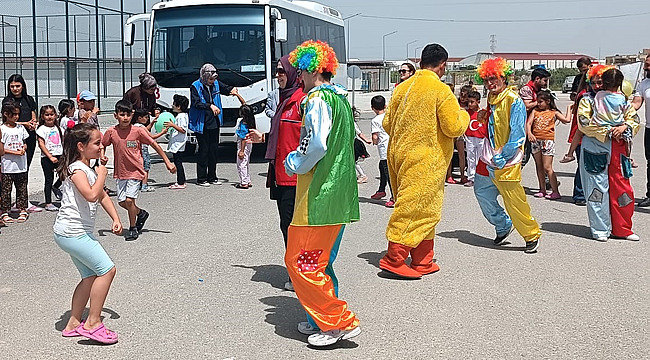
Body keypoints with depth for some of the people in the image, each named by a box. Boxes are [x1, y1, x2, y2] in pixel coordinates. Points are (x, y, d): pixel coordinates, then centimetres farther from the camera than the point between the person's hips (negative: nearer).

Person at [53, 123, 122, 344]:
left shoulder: (89, 170, 15)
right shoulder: (76, 169, -16)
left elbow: (102, 195, 23)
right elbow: (91, 195, -32)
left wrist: (115, 218, 12)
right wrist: (101, 175, -16)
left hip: (79, 232, 10)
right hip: (72, 232, -10)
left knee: (91, 276, 13)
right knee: (107, 269, -11)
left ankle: (74, 324, 21)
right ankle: (93, 322, -5)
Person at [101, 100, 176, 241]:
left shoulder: (138, 131, -12)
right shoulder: (111, 132, -5)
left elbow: (154, 145, -4)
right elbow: (102, 145, 13)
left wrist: (168, 162, -4)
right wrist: (102, 156, -8)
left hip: (135, 171, -4)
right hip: (120, 172, 4)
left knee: (129, 200, -14)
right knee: (122, 202, 7)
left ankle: (133, 228, 8)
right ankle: (141, 213, 37)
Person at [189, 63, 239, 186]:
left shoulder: (216, 84, 8)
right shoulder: (195, 86, -9)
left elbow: (226, 89, 24)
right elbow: (196, 103, -18)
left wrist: (233, 89, 1)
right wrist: (210, 106, -28)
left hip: (214, 123, 6)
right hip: (202, 124, -6)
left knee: (213, 150, 10)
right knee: (204, 151, -4)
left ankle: (212, 177, 20)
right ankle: (201, 179, 5)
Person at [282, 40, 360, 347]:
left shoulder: (317, 98, -13)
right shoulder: (341, 99, 16)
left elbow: (317, 144, -25)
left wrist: (295, 164, -7)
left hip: (319, 192, -10)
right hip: (339, 193, 10)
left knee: (301, 261, -4)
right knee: (319, 261, 17)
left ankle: (341, 322, -1)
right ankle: (325, 321, 23)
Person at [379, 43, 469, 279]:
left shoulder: (403, 87, 7)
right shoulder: (441, 90, -12)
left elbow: (387, 123, 10)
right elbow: (454, 128, -13)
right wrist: (464, 115, 7)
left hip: (400, 155, 7)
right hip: (425, 160, -7)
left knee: (424, 208, 15)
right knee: (416, 208, -1)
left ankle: (423, 261, 20)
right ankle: (394, 258, -1)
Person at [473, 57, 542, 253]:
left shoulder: (514, 100, -15)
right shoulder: (491, 98, 11)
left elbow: (517, 134, -17)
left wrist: (501, 157, -18)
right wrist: (485, 117, 8)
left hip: (506, 162, -9)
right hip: (488, 158, 9)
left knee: (514, 200, -6)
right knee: (482, 192, 15)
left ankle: (532, 235, 12)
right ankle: (503, 226, 34)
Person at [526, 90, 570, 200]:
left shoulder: (554, 113, 3)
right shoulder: (535, 111, 10)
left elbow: (566, 120, -7)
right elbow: (528, 123, 1)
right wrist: (529, 133, -16)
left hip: (548, 141, -4)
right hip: (535, 140, 4)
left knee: (547, 167, -9)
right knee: (539, 167, 10)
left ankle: (555, 191, -5)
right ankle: (542, 190, 19)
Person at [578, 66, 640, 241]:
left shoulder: (622, 100, 13)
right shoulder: (589, 100, 0)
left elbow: (634, 119, 12)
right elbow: (584, 122, -10)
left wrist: (624, 127, -10)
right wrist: (605, 132, -15)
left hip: (617, 149, 4)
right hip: (595, 149, -4)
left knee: (621, 188, 4)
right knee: (597, 188, -3)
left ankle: (621, 228, 15)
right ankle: (600, 230, 5)